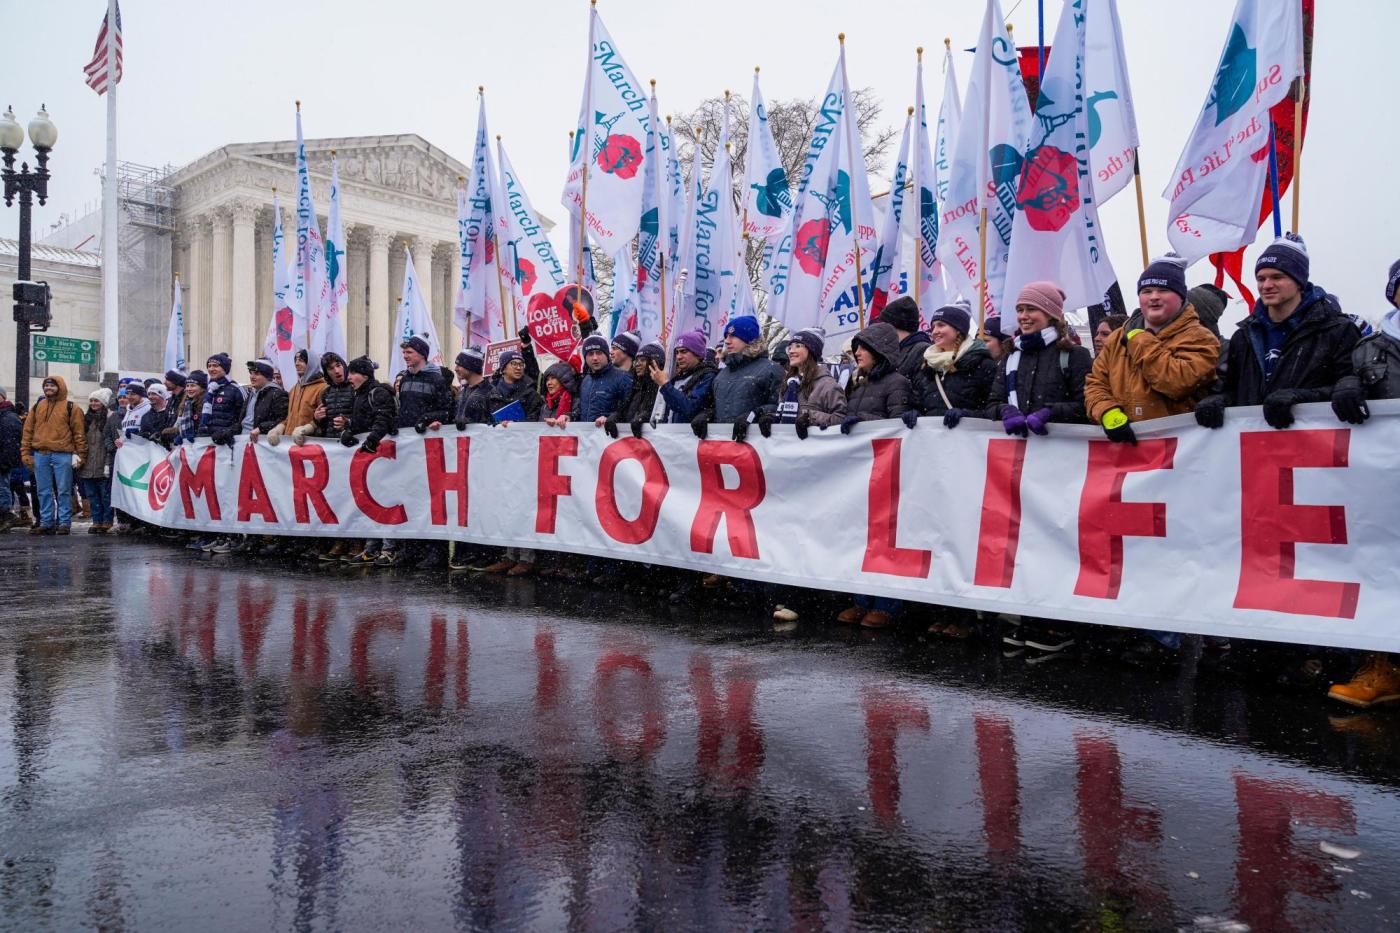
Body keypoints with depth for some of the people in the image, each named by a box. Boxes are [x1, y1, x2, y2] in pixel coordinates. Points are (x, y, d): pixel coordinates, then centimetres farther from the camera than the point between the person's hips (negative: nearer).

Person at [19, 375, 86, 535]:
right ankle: (46, 523, 13)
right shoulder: (37, 407, 14)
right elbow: (28, 431, 14)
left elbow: (79, 433, 0)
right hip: (40, 455, 4)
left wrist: (80, 455, -5)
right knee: (44, 492, 8)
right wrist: (26, 453, 6)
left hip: (62, 455, -4)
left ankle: (64, 523, 3)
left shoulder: (70, 407, 2)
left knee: (63, 491, -1)